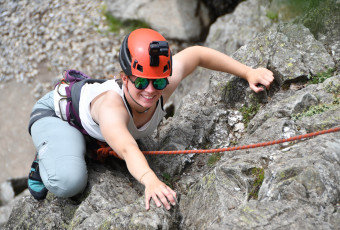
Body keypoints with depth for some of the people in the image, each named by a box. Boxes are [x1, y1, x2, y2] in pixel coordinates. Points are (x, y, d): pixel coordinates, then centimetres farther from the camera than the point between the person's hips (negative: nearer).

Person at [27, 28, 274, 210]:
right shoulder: (112, 106, -49)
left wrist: (249, 72, -16)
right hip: (56, 113, -6)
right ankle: (45, 159, 2)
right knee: (69, 182, -30)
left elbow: (197, 53, -15)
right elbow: (128, 150, -67)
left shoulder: (164, 83, -32)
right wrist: (151, 181, -87)